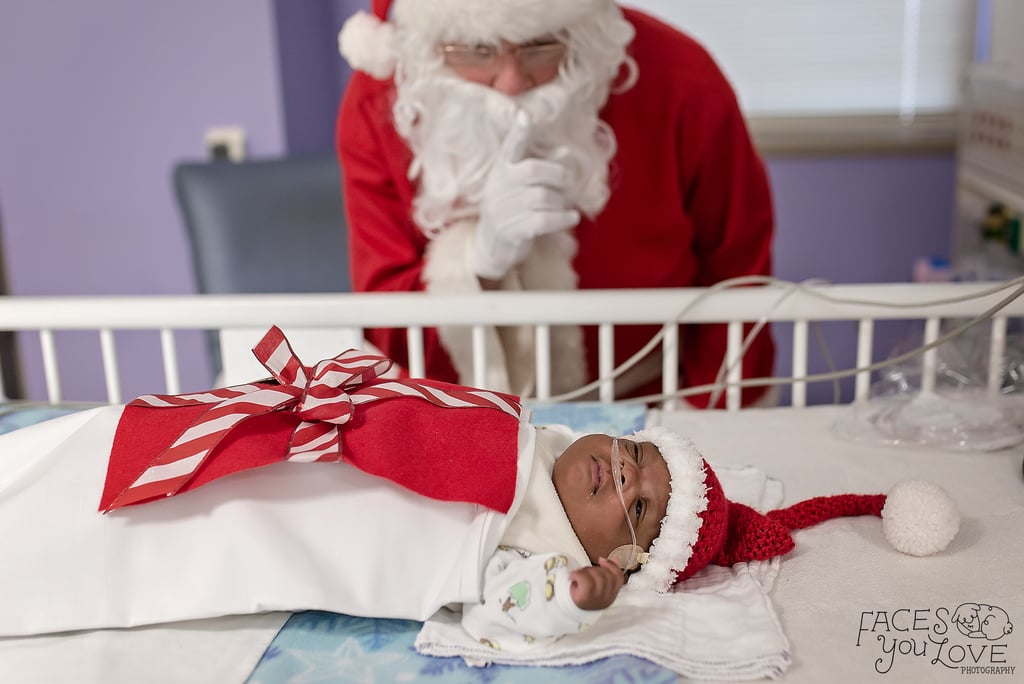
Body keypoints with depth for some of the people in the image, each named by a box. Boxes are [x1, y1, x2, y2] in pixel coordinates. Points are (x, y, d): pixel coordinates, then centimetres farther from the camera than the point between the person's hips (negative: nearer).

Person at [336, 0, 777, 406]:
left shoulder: (683, 86, -18)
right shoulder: (376, 107, -16)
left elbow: (738, 282, -4)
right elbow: (389, 338, -16)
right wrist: (484, 257, -33)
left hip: (655, 400, 0)